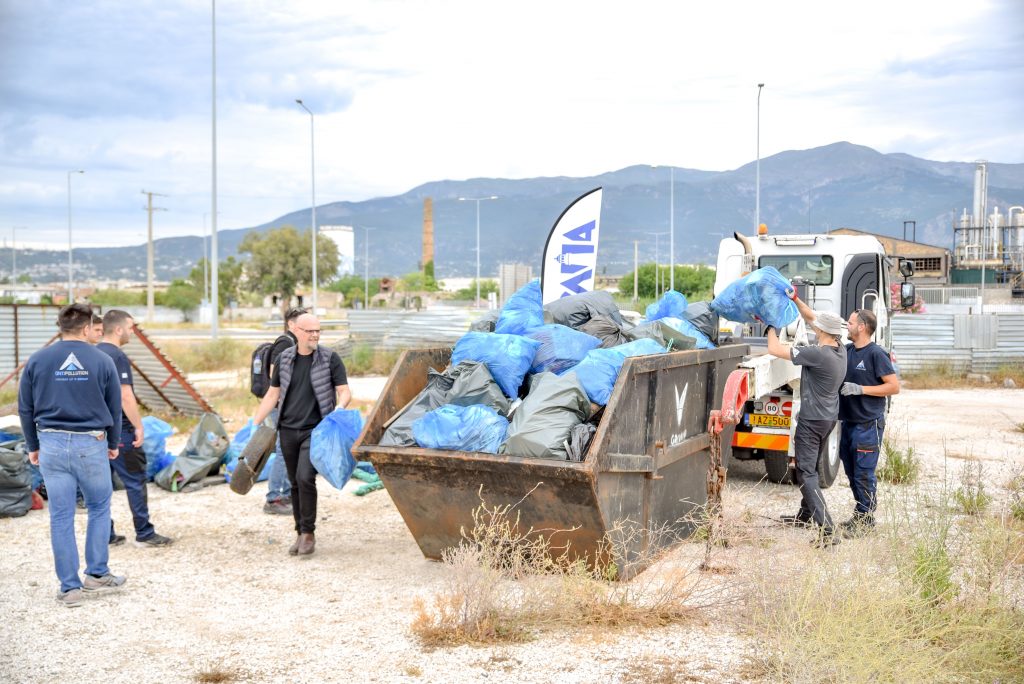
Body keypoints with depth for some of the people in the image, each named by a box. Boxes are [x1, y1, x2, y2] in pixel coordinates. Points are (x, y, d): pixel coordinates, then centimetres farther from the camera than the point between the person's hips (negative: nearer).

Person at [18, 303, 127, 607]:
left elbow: (25, 408, 6)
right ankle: (97, 574, 19)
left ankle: (70, 587, 10)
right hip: (91, 444, -1)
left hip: (51, 445, 2)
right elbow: (114, 408, 5)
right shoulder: (102, 361, -2)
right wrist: (113, 443, 19)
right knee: (99, 508, 16)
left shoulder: (37, 361, 1)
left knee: (61, 517, 5)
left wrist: (33, 446, 17)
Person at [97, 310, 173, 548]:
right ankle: (144, 534, 2)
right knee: (135, 481, -2)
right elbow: (126, 396, -20)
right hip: (119, 430, -9)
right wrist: (138, 426, -14)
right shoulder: (117, 357, -16)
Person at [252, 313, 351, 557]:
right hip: (288, 430, 4)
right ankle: (300, 533, 20)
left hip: (315, 430, -4)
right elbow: (272, 394, 14)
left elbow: (344, 392, -3)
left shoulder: (330, 359, -2)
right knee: (295, 482, 8)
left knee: (305, 477, -18)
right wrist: (255, 424, 10)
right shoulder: (284, 359, 8)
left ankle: (308, 533, -5)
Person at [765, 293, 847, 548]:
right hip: (829, 418, 9)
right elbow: (811, 318, 13)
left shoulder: (818, 355, -26)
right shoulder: (840, 350, -1)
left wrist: (771, 326, -6)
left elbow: (774, 349, -23)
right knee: (810, 467, 24)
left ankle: (827, 530, -15)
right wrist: (795, 300, 10)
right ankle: (805, 515, 39)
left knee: (806, 474, -7)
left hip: (812, 420, -9)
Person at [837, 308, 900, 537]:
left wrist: (860, 389, -18)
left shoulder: (876, 354, -12)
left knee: (864, 475, -3)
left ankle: (864, 521, 6)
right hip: (848, 422, 8)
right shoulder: (847, 350, 10)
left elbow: (894, 386, -13)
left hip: (868, 424, -8)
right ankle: (860, 517, 27)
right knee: (852, 472, 15)